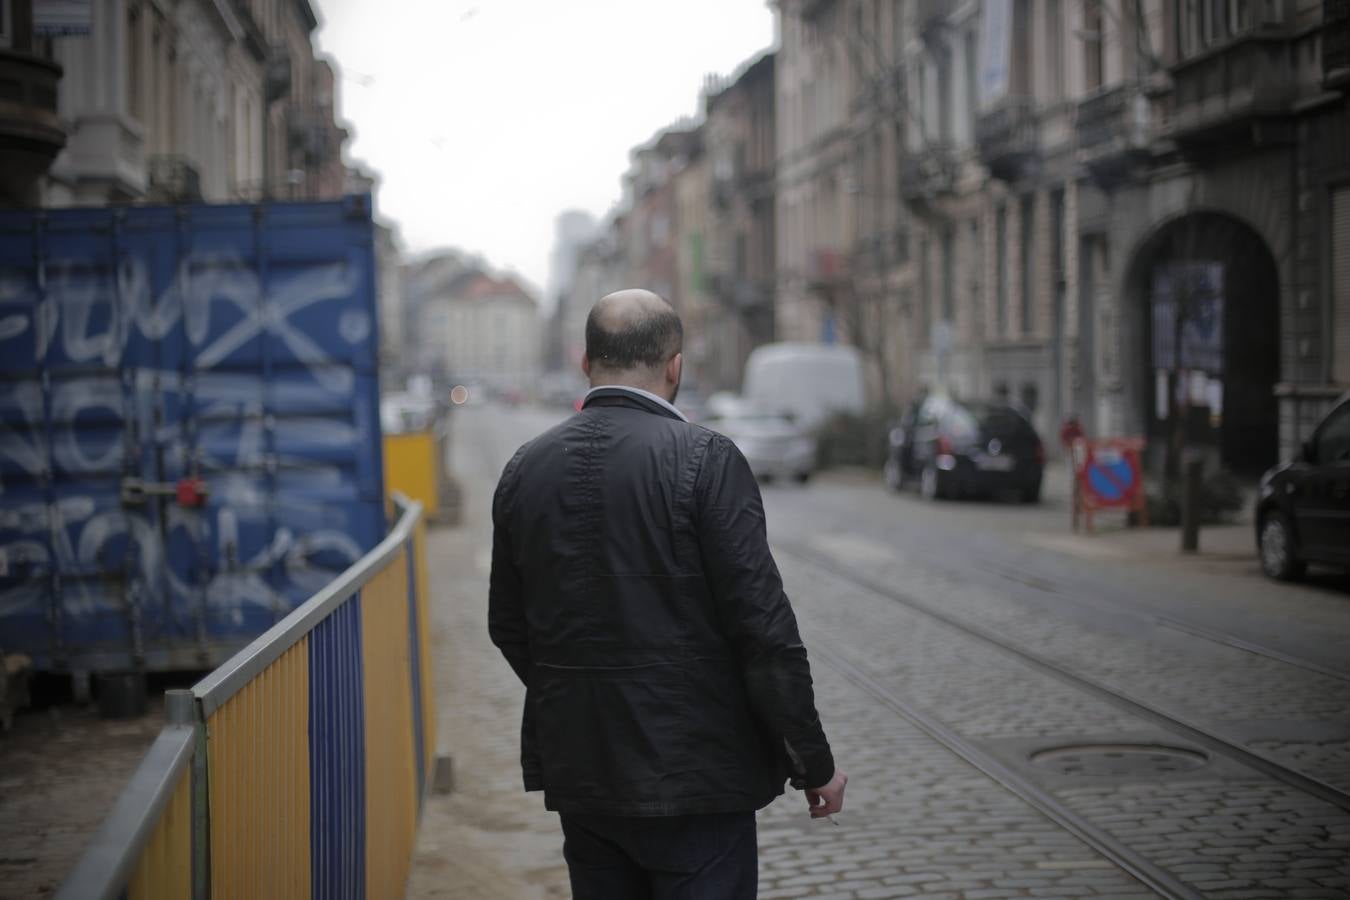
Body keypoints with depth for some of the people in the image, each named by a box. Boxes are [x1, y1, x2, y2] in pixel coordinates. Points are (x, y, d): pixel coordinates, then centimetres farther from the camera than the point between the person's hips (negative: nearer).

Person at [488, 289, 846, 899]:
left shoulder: (525, 469, 4)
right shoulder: (705, 461, -13)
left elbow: (508, 626, 12)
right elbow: (763, 626, -14)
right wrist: (814, 763, -6)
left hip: (579, 775, 6)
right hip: (694, 771, -5)